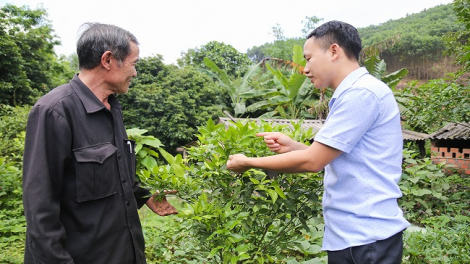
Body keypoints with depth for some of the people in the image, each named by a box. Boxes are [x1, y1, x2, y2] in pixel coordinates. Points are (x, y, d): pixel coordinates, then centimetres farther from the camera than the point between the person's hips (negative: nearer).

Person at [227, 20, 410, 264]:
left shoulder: (361, 93, -18)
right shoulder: (352, 94, 14)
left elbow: (313, 161, -18)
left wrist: (248, 163, -8)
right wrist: (291, 146, 4)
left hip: (364, 236, -9)